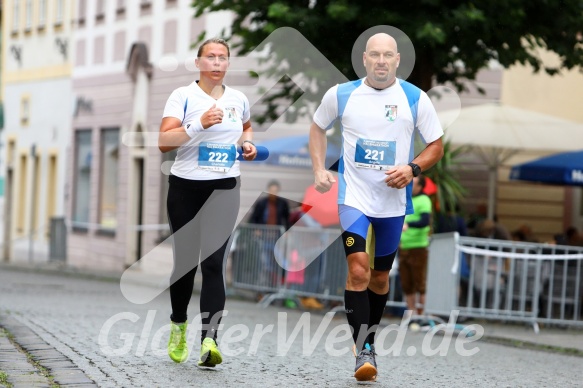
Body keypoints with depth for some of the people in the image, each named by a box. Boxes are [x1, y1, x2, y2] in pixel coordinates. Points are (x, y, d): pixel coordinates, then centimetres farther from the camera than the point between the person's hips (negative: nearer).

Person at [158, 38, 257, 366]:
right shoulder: (183, 96, -5)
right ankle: (179, 324, 34)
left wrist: (247, 143, 9)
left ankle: (209, 340, -20)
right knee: (185, 261, 7)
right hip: (186, 187, -1)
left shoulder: (238, 99, 8)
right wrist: (200, 124, -27)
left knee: (213, 263, -12)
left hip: (224, 188, 1)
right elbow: (164, 142, -16)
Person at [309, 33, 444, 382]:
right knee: (358, 270, -17)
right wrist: (320, 169, 2)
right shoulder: (341, 95, -2)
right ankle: (364, 352, -13)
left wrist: (413, 168, -15)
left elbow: (437, 146, 3)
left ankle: (369, 339, 34)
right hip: (354, 196, -2)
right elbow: (318, 128, 15)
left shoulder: (415, 99, -4)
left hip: (393, 199, 2)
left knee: (380, 276, 14)